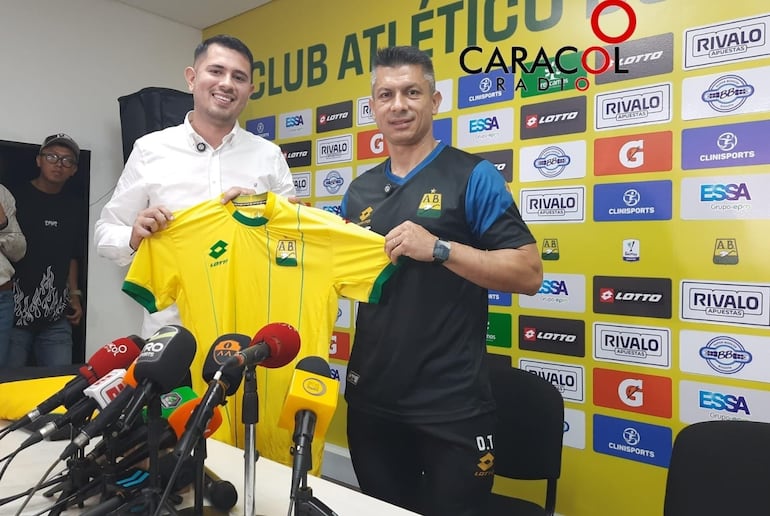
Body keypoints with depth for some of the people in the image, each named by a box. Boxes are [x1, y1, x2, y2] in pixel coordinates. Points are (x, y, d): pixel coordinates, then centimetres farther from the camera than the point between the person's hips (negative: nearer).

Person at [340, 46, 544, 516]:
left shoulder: (473, 176, -7)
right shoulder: (360, 190, 9)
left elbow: (529, 274, -13)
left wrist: (438, 248, -23)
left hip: (452, 405, -5)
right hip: (371, 398, 6)